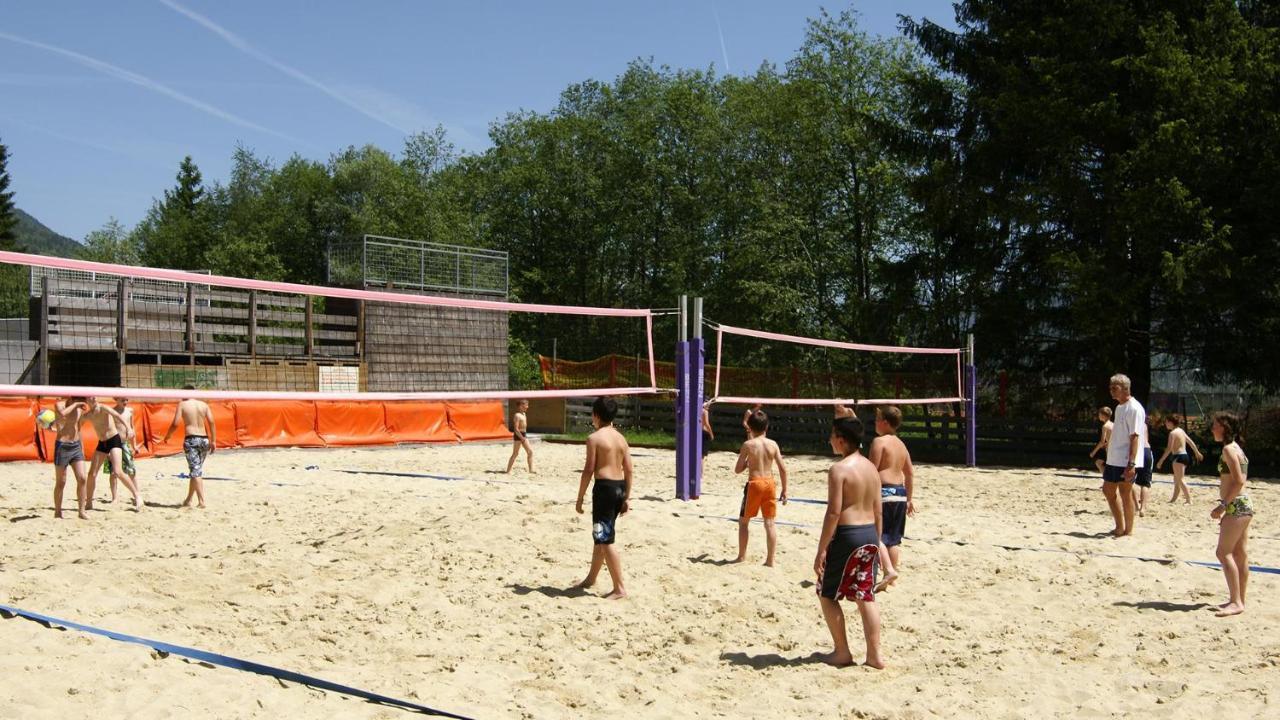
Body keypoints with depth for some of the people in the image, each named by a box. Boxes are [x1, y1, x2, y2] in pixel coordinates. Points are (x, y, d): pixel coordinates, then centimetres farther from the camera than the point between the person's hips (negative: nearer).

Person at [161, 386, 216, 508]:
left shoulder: (182, 404, 1)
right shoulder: (204, 404, 10)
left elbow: (175, 424, -5)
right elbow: (211, 422, 2)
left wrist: (167, 436, 12)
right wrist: (213, 441, 4)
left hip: (191, 439, -4)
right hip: (204, 439, 4)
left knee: (195, 471, -4)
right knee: (197, 471, 15)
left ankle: (202, 501, -14)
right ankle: (188, 500, 25)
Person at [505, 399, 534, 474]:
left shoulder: (524, 414, 12)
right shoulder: (517, 415, -16)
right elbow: (516, 429, -21)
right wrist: (522, 438, -24)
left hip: (523, 435, 9)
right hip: (518, 435, -9)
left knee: (530, 452, 5)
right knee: (515, 454, -3)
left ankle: (531, 470, 8)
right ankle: (508, 471, 4)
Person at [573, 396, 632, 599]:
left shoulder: (595, 438, -9)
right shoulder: (620, 438, 11)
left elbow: (589, 470, -13)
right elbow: (628, 470, 9)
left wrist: (580, 497, -6)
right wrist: (626, 497, 15)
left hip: (604, 487, -8)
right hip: (620, 487, 8)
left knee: (605, 540, -4)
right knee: (601, 536, 21)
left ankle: (619, 588, -5)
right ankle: (591, 578, 34)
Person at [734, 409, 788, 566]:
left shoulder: (748, 444, -8)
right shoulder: (773, 444, 1)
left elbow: (737, 470, -6)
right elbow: (782, 469, 0)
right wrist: (784, 490, 8)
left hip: (754, 483, -3)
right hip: (769, 483, 3)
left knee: (744, 521, 13)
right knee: (770, 522, 6)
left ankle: (741, 556, 17)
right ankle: (770, 560, 6)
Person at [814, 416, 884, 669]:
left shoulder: (839, 469, -14)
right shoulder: (871, 468, 10)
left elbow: (833, 512, -19)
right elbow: (878, 512, 13)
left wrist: (821, 550, -16)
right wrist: (876, 543, 21)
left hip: (846, 535, -7)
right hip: (870, 534, 7)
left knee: (827, 595, 8)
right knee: (865, 596, 12)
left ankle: (842, 653, 11)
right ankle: (874, 654, 10)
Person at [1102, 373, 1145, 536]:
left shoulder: (1134, 408, -14)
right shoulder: (1119, 407, 15)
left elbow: (1135, 437, -19)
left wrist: (1131, 464, -24)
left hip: (1126, 462, -10)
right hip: (1114, 460, 10)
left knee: (1125, 494, -1)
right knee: (1108, 490, 14)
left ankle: (1128, 530, 10)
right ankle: (1120, 527, 24)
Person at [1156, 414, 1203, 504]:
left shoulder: (1172, 433, -14)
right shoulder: (1181, 430, 13)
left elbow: (1169, 449, -19)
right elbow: (1191, 442, 20)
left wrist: (1161, 460, -18)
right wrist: (1197, 453, 31)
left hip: (1179, 457, -10)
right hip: (1185, 455, 10)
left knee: (1180, 480, -7)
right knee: (1176, 480, 16)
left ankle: (1189, 500, -10)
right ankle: (1174, 499, 22)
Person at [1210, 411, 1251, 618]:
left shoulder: (1228, 449, -13)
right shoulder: (1235, 448, 16)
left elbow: (1239, 481, -20)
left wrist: (1223, 505, -19)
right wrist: (1225, 506, 20)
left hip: (1237, 506, -10)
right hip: (1242, 505, 10)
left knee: (1224, 552, -10)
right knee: (1240, 554, 11)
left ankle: (1236, 602, -12)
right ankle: (1239, 600, 16)